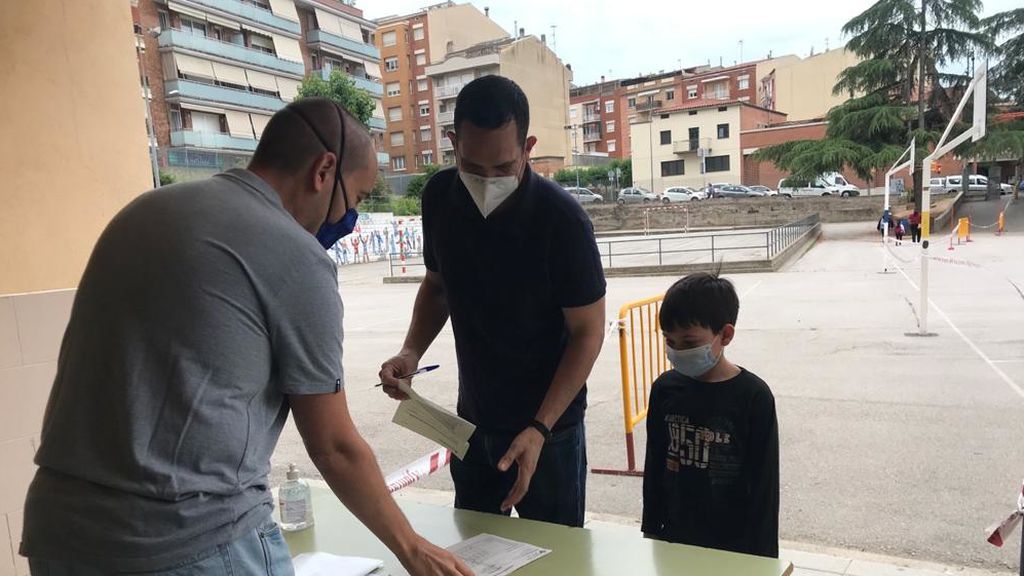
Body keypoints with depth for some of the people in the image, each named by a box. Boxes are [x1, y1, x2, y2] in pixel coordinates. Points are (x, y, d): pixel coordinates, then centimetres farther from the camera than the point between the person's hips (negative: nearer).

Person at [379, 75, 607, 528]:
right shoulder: (440, 197, -8)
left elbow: (588, 331, -15)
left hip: (547, 426, -4)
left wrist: (540, 428, -22)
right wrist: (411, 351, -9)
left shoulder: (562, 221, -23)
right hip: (472, 419, 5)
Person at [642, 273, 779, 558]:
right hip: (675, 539, 3)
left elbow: (764, 482, -9)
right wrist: (651, 529, 10)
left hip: (734, 544, -3)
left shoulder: (754, 397, -15)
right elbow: (655, 466, 6)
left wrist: (761, 555, -7)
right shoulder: (665, 389, -4)